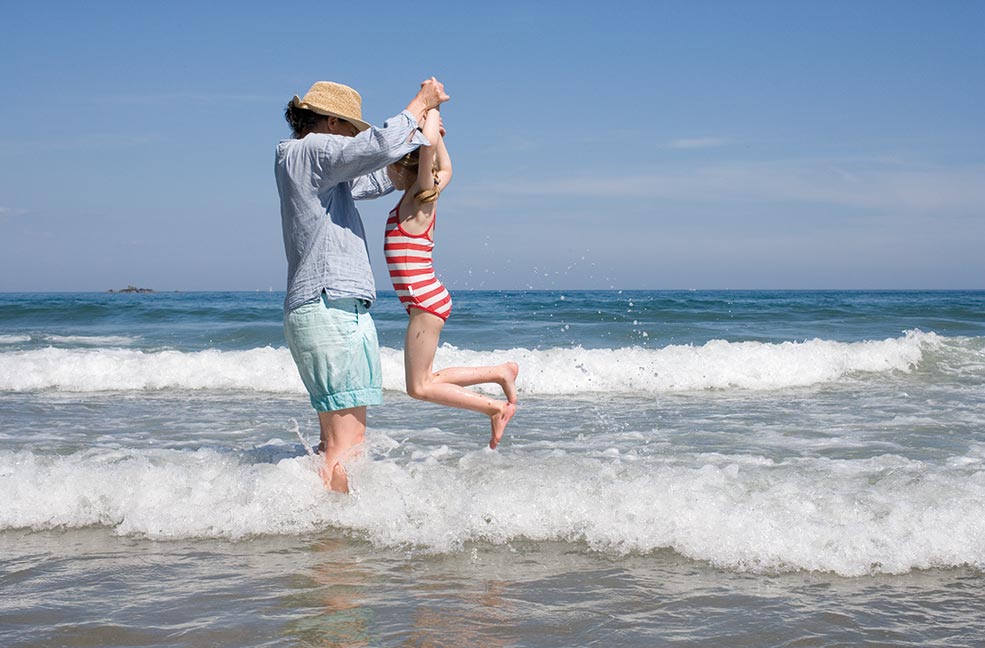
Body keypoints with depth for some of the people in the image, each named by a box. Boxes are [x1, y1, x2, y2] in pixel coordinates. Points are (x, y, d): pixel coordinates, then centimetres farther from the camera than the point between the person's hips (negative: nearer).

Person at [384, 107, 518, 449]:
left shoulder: (419, 197, -12)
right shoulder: (423, 196, 10)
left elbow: (428, 145, -27)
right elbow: (445, 170, 32)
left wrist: (431, 112, -12)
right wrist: (436, 130, 27)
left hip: (427, 302, -9)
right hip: (425, 301, 9)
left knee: (419, 387, -3)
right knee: (425, 380, 14)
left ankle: (496, 407, 4)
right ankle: (501, 373, 16)